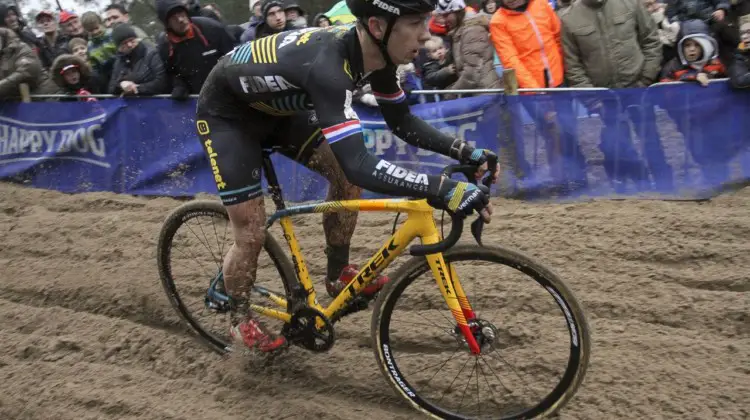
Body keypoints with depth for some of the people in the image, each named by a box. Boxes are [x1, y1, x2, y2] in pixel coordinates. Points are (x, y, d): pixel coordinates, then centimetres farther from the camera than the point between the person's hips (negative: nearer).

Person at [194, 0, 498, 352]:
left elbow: (402, 122, -1)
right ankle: (239, 319, 18)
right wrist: (444, 190, -55)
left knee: (347, 177, -4)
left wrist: (464, 152, -13)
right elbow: (359, 164, -49)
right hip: (227, 112, -7)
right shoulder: (327, 64, -42)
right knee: (252, 233, -8)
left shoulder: (374, 54, -17)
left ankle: (338, 275, 15)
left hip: (275, 108, 7)